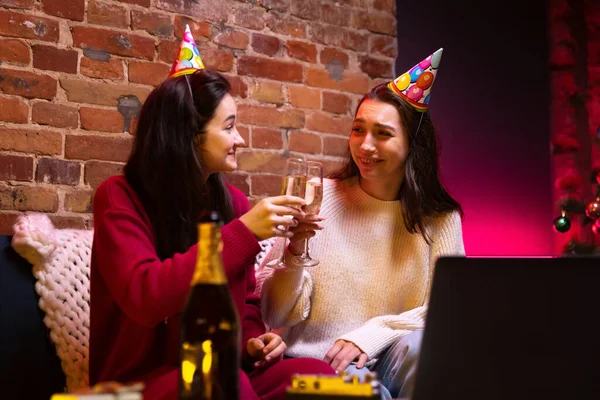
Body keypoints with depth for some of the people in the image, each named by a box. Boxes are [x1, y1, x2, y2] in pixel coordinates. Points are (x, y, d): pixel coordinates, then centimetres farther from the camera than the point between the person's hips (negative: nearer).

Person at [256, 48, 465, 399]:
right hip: (314, 364, -2)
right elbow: (277, 316, -1)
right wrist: (294, 251, -19)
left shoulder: (440, 219, 4)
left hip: (394, 360, 2)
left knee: (416, 346, -31)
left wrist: (372, 334, -17)